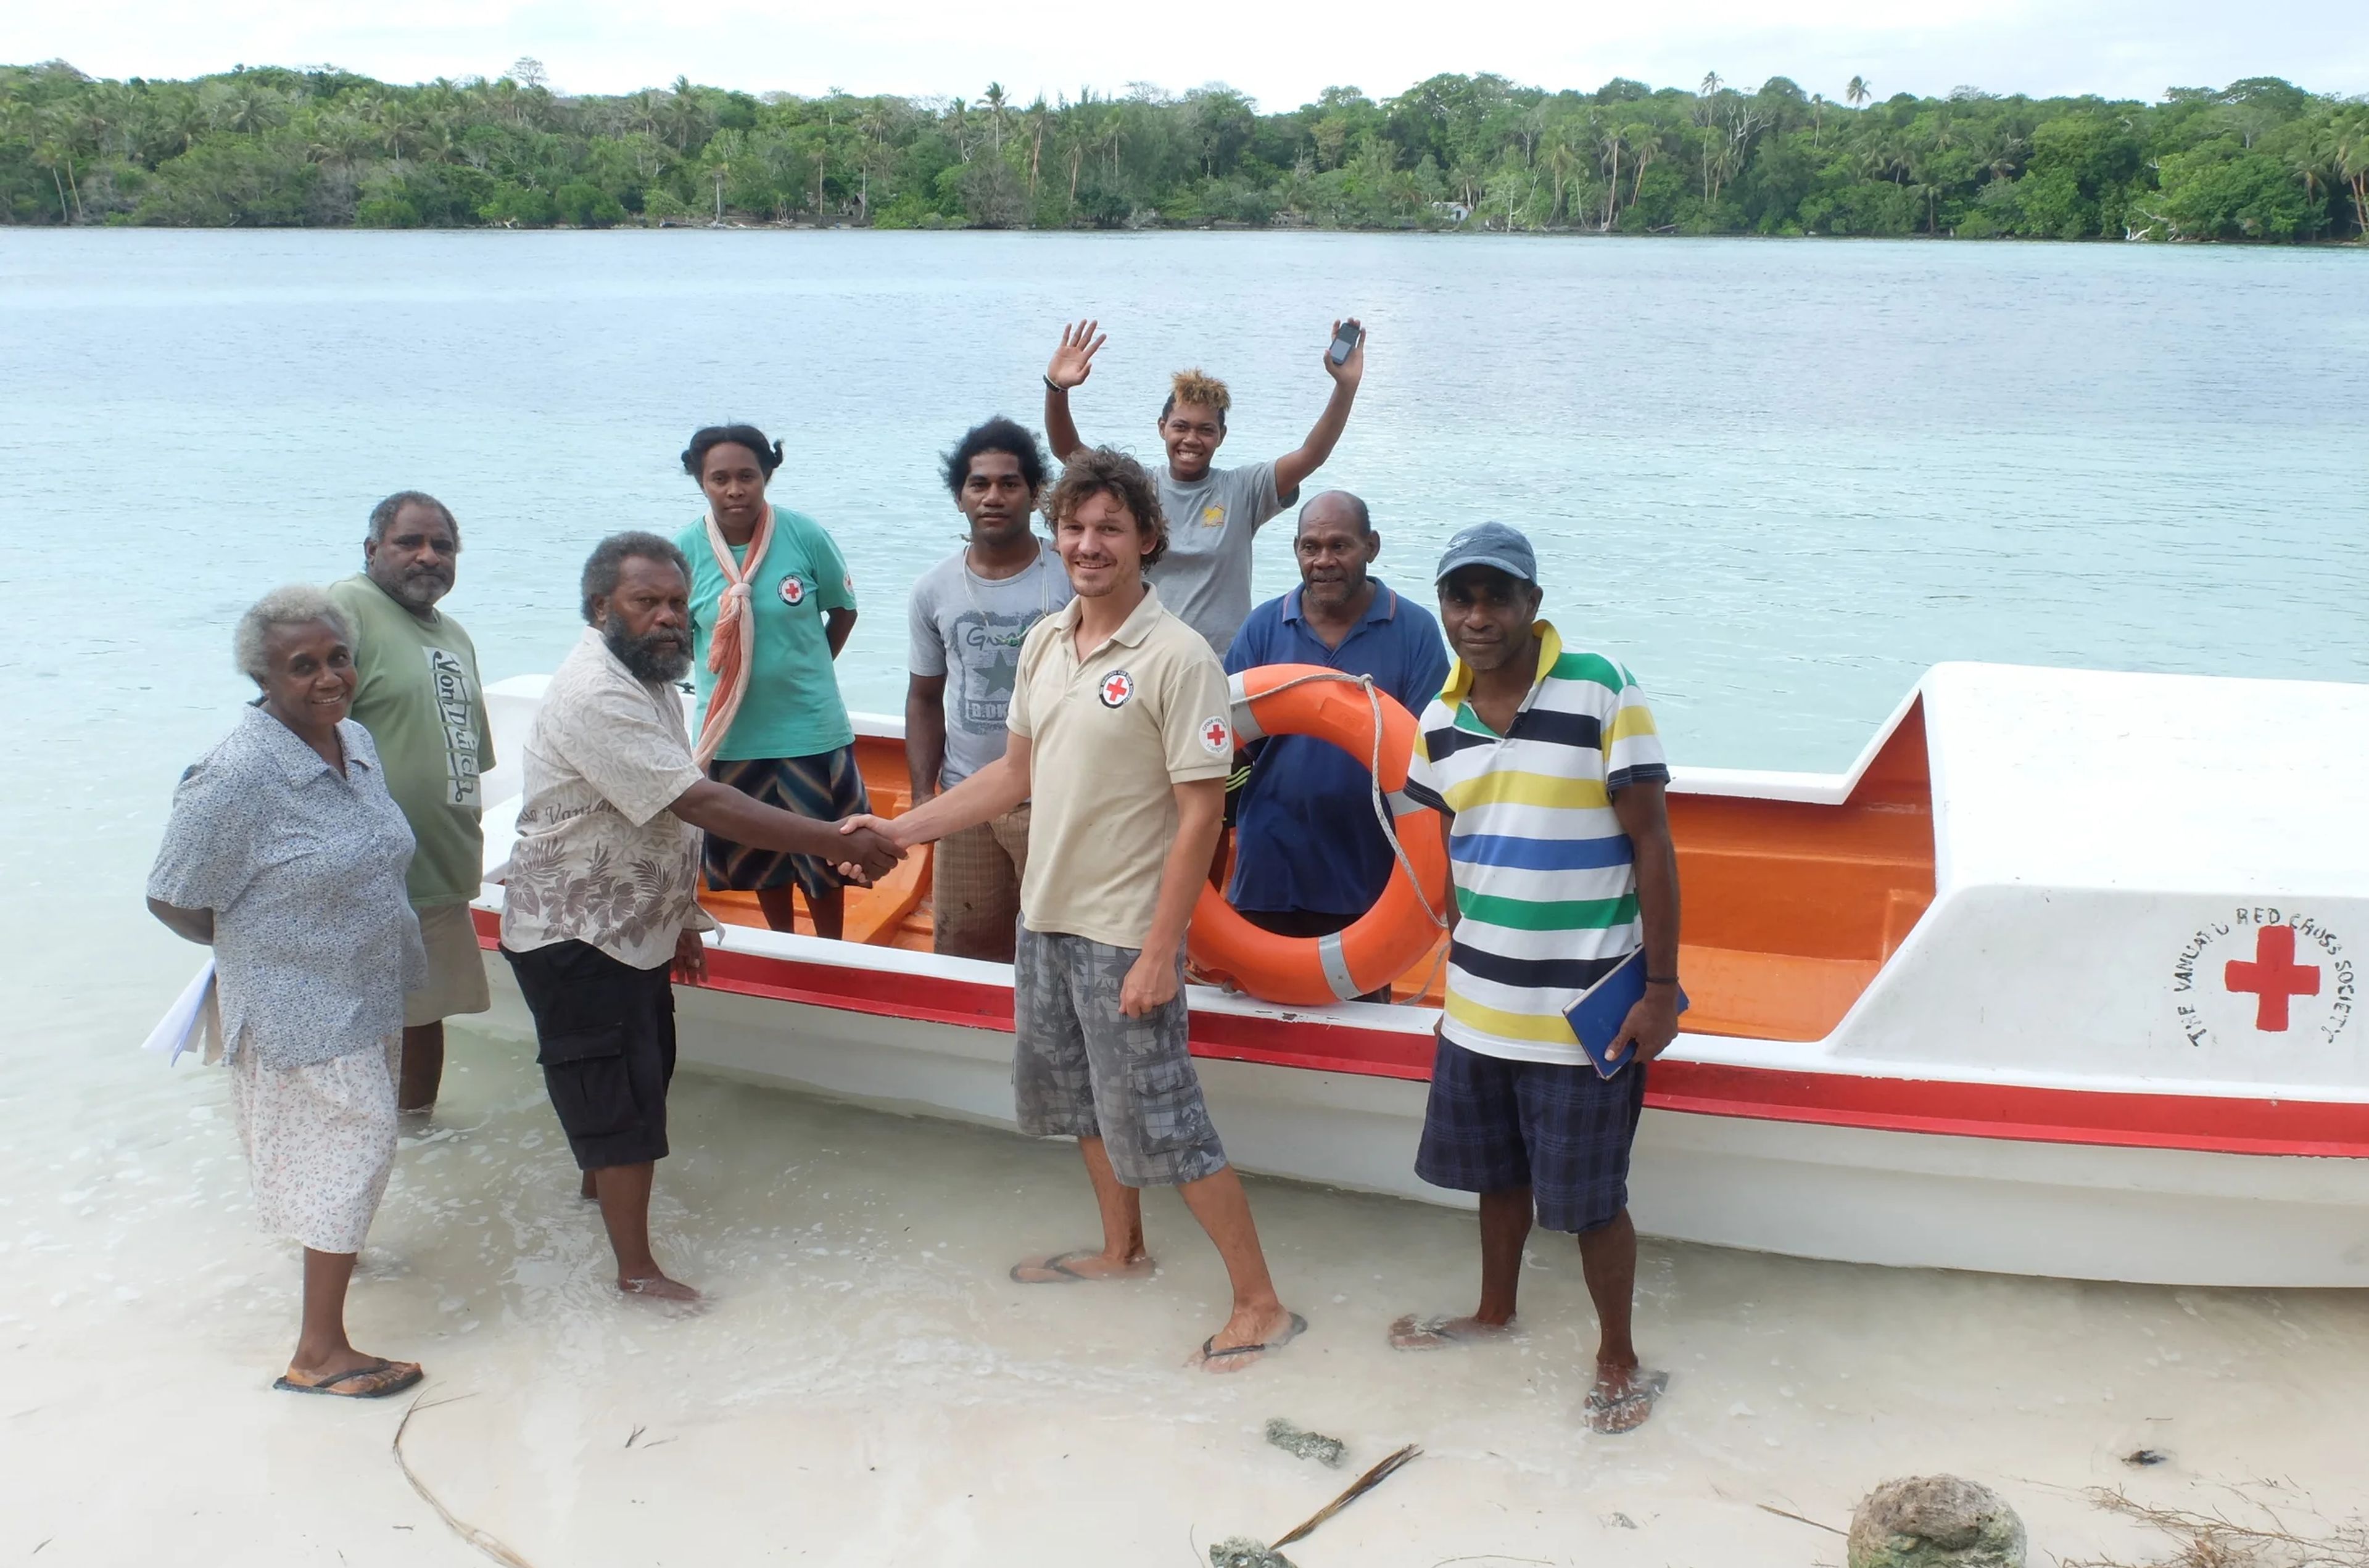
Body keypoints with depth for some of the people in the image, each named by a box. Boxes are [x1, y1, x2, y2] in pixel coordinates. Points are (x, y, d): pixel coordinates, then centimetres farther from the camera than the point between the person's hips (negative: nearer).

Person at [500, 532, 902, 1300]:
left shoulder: (648, 677, 6)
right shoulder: (595, 696, -27)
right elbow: (702, 805, -34)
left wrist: (681, 918, 17)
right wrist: (840, 843, -33)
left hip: (634, 926, 10)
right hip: (576, 938, -10)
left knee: (644, 1071, 23)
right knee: (621, 1093, -3)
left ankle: (602, 1177, 46)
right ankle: (636, 1268, 8)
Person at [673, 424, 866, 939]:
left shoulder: (805, 536, -13)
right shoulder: (686, 550, -9)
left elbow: (844, 611, 2)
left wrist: (805, 671, 3)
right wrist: (727, 675, -3)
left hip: (812, 727, -2)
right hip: (732, 733, 2)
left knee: (823, 852, 10)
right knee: (759, 853, 19)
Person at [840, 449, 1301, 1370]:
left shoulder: (1177, 658, -18)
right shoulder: (1044, 644, 5)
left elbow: (1200, 811, -18)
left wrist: (1160, 949, -21)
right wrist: (896, 831, 11)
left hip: (1125, 933, -8)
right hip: (1046, 915, 8)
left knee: (1158, 1122, -2)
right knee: (1080, 1097, 22)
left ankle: (1260, 1304, 11)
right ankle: (1122, 1252, 43)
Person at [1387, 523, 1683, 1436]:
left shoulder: (1601, 694, -14)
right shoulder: (1442, 721, 3)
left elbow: (1652, 844, -13)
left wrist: (1661, 989, -13)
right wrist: (1458, 977, 16)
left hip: (1584, 1010, -6)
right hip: (1478, 1006, 6)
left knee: (1590, 1197, 5)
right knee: (1496, 1171, 22)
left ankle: (1619, 1363, 26)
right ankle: (1494, 1314, 44)